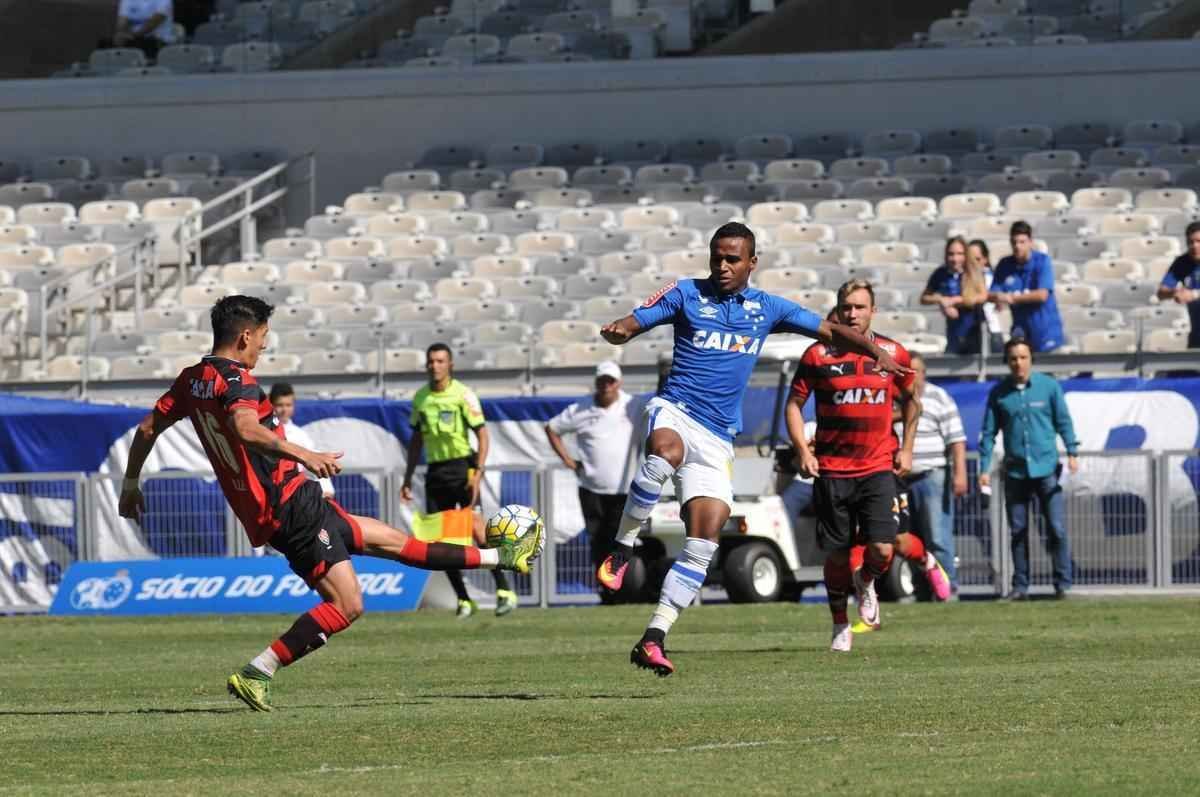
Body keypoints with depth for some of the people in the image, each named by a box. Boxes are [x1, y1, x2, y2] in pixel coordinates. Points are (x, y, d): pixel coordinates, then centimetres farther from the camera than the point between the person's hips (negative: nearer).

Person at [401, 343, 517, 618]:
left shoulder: (463, 394, -8)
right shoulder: (420, 398, 9)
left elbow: (482, 435, -9)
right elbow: (416, 439, 18)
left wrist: (477, 474, -18)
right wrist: (408, 478, 14)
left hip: (462, 466, -5)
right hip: (435, 470, 5)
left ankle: (504, 591, -4)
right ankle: (463, 600, 9)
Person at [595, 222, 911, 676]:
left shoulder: (767, 308, 13)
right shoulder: (687, 294, 5)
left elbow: (828, 330, 19)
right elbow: (630, 325, 0)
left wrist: (876, 353, 4)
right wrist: (615, 332, -24)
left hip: (717, 440, 4)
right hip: (674, 414, -4)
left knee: (704, 543, -8)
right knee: (667, 453, -41)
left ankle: (654, 638, -7)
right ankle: (621, 550, -25)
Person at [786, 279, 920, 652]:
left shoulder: (893, 354, 2)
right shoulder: (818, 355, -2)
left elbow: (911, 400, 17)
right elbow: (794, 403, 5)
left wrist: (906, 448, 9)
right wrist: (802, 450, -7)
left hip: (878, 467, 0)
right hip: (831, 468, 0)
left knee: (882, 549, -12)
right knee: (836, 553, 2)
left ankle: (866, 583, 23)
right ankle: (840, 625, 22)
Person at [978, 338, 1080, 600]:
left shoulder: (1049, 386, 1)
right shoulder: (999, 392, 5)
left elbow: (1063, 421, 4)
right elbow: (989, 432, 8)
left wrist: (1071, 452, -9)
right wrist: (984, 469, 3)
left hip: (1046, 469, -2)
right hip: (1015, 471, 2)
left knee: (1057, 529, -7)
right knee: (1018, 531, 5)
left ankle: (1063, 584, 0)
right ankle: (1020, 585, 13)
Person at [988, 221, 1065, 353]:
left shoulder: (1042, 261, -9)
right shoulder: (1005, 265, 0)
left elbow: (1042, 295, -17)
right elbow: (990, 295, -2)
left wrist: (1012, 298, -16)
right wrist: (998, 297, -26)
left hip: (1046, 331, -3)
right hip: (1021, 331, 3)